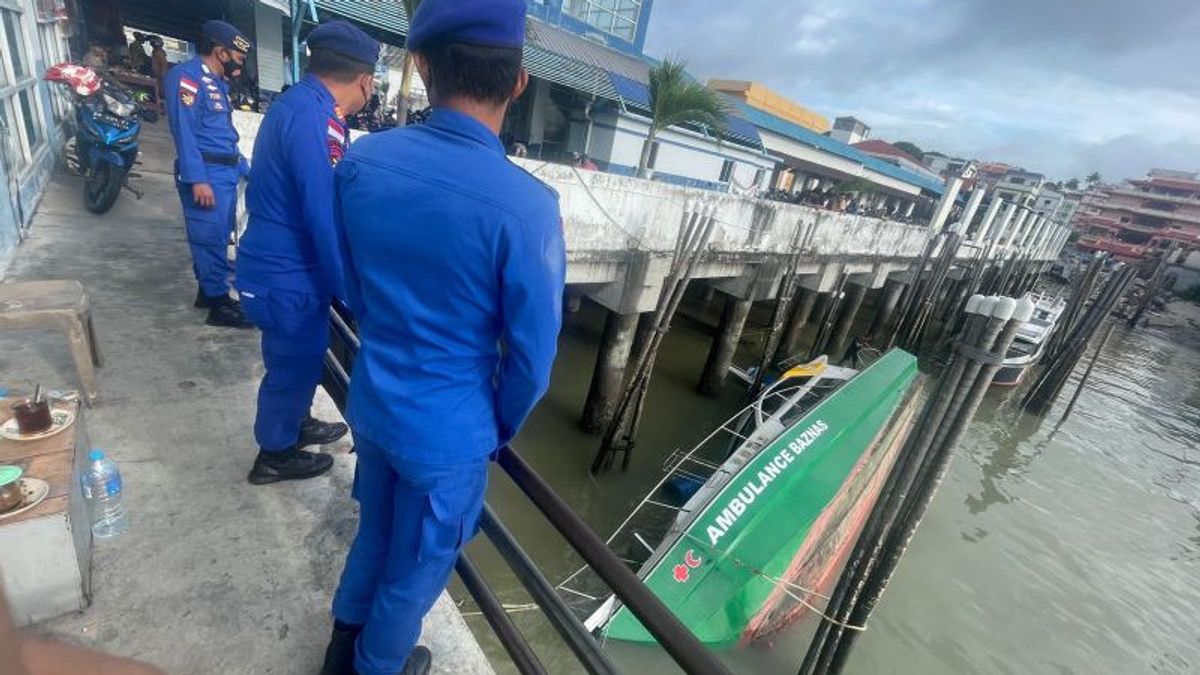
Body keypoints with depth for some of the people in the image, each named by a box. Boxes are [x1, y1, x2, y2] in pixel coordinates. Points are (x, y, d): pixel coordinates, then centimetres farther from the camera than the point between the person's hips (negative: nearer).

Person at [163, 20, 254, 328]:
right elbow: (184, 130, -18)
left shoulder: (217, 82, 19)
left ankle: (208, 290, 27)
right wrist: (197, 179, -24)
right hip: (206, 173, -9)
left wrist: (243, 167, 23)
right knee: (210, 238, -5)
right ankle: (219, 304, 0)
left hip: (226, 171, 9)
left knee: (219, 235, 15)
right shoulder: (186, 77, -10)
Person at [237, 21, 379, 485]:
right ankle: (275, 456, 32)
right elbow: (326, 216, -27)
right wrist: (349, 290, -18)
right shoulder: (312, 116, -24)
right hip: (288, 279, -9)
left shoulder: (301, 105, 10)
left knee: (300, 360, 25)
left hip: (283, 267, 10)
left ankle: (294, 425, 47)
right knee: (294, 365, 10)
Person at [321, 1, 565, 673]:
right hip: (449, 430, -5)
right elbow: (531, 359, -18)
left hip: (373, 402, 6)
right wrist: (499, 432, 1)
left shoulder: (363, 159, -8)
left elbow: (354, 289, 5)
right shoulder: (526, 206, -26)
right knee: (418, 565, 23)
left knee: (374, 532, 31)